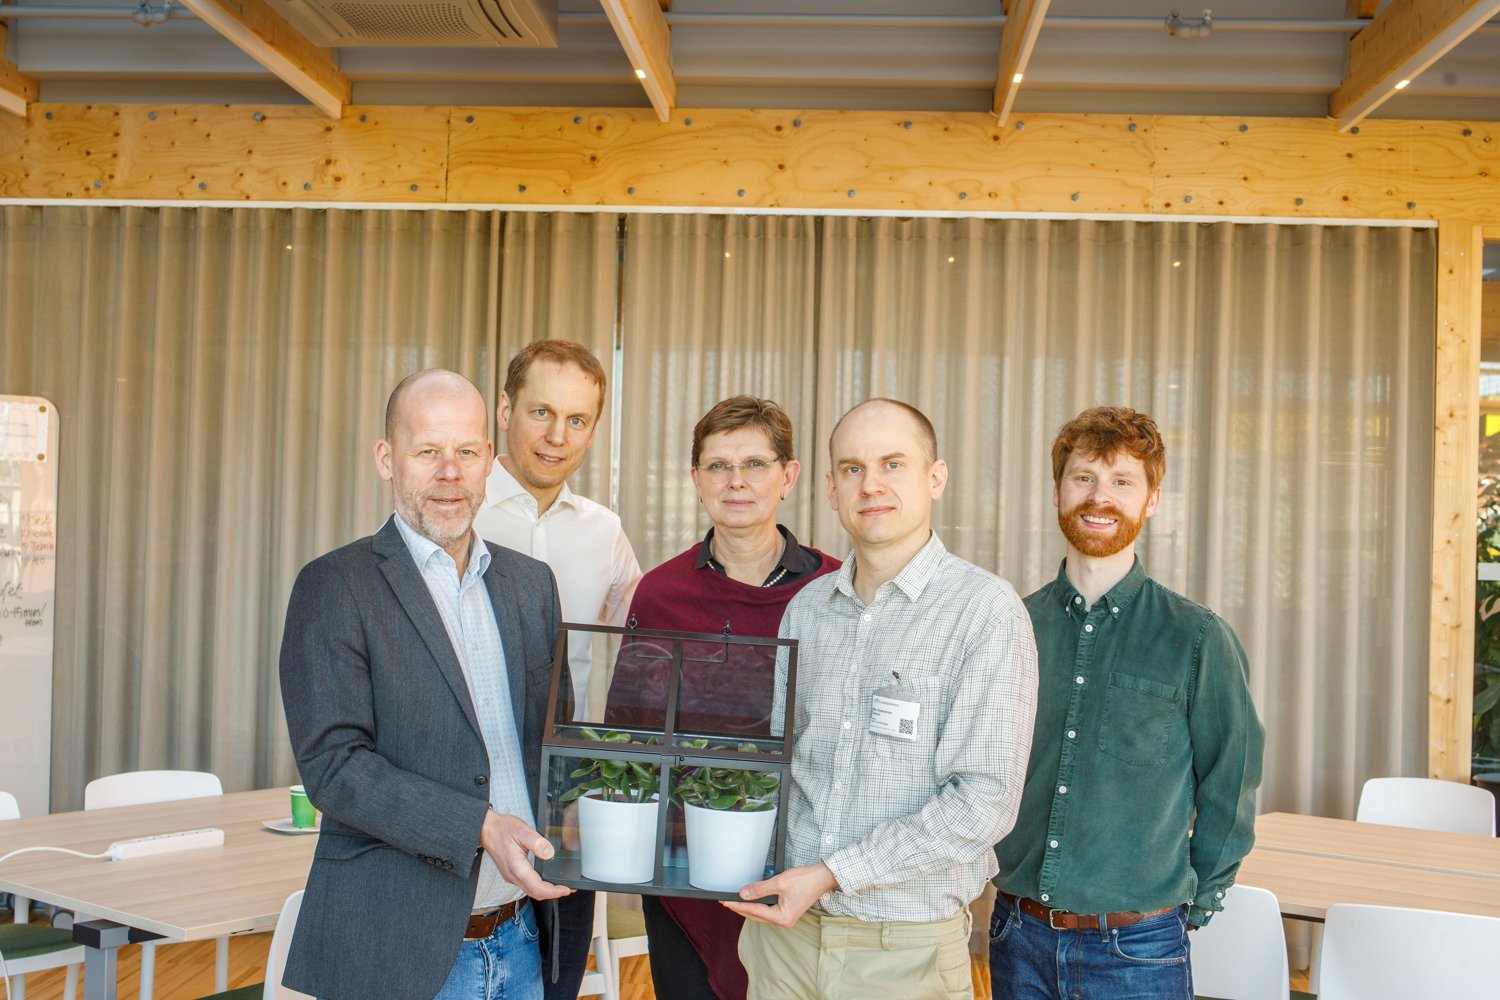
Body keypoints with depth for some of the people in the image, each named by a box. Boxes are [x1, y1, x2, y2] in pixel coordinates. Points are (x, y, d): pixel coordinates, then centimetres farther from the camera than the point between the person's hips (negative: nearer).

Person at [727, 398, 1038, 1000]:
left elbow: (984, 799, -17)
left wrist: (833, 873, -18)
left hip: (906, 946, -4)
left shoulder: (985, 609, -12)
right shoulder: (806, 609, 6)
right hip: (785, 928, 5)